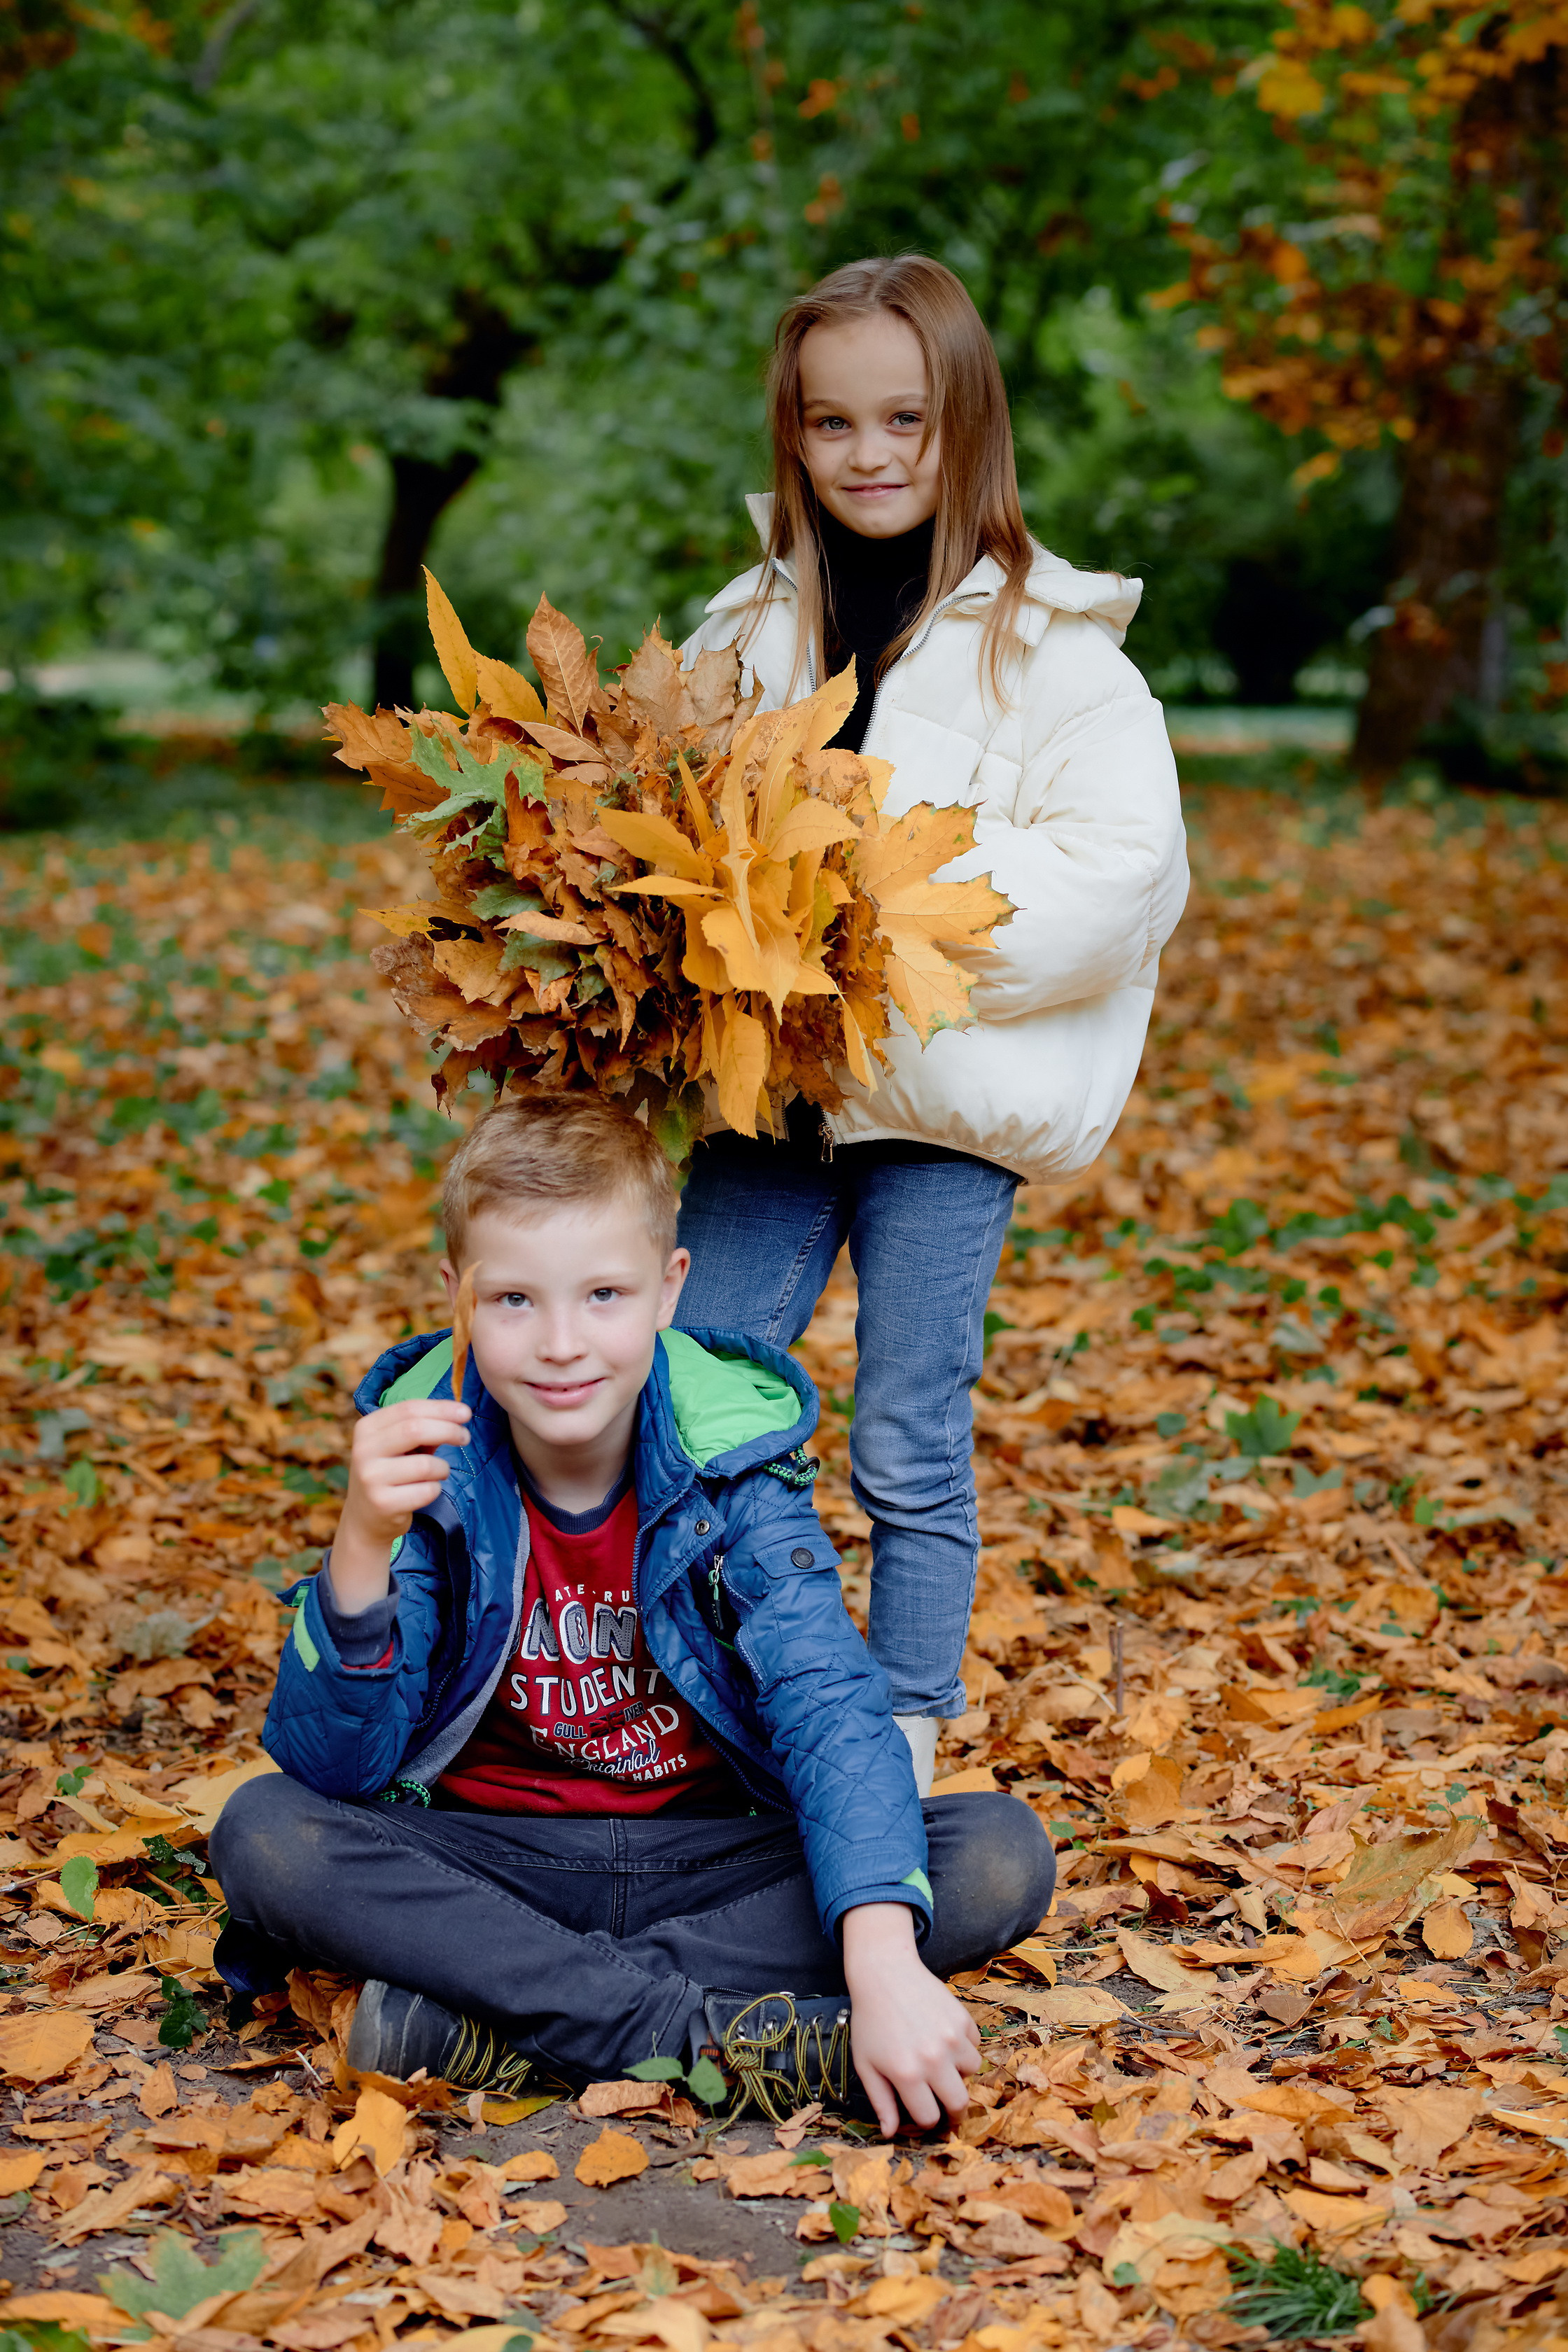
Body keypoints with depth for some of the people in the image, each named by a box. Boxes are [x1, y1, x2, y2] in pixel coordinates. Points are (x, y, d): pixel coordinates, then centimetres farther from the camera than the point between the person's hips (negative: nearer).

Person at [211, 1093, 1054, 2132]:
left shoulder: (733, 1454, -12)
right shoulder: (424, 1459, -11)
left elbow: (829, 1703, -23)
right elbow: (333, 1767, -16)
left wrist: (884, 1964, -38)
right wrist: (363, 1543, -33)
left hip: (715, 1861, 1)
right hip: (488, 1865, 0)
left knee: (1005, 1854, -22)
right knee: (264, 1832, -27)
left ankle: (500, 2021, -26)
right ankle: (718, 2029, -29)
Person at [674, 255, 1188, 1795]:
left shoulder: (1049, 641, -4)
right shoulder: (750, 625, 10)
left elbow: (1121, 861, -12)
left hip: (943, 1098, -4)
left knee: (909, 1453, 4)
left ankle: (902, 1752, 20)